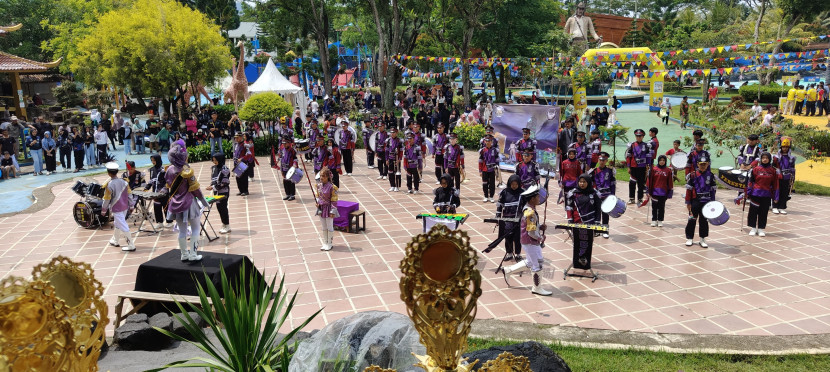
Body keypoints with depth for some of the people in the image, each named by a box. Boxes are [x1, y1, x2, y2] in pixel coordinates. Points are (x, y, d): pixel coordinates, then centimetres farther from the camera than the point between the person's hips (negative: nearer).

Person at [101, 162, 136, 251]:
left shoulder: (108, 185, -17)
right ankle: (115, 241, 39)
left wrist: (103, 210, 2)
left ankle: (131, 245, -3)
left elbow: (107, 199, -11)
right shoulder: (124, 182, -2)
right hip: (125, 207, 7)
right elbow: (129, 194, 4)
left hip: (116, 208, -7)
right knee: (117, 223, 25)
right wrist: (131, 206, 15)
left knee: (123, 227, -4)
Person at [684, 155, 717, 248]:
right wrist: (688, 202, -5)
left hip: (706, 202, 2)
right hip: (695, 202, -2)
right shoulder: (693, 175, -4)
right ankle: (689, 238, 15)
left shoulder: (711, 176, 2)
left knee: (704, 220, 8)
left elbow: (713, 189, 6)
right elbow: (689, 189, -3)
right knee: (692, 220, 4)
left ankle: (702, 239, 17)